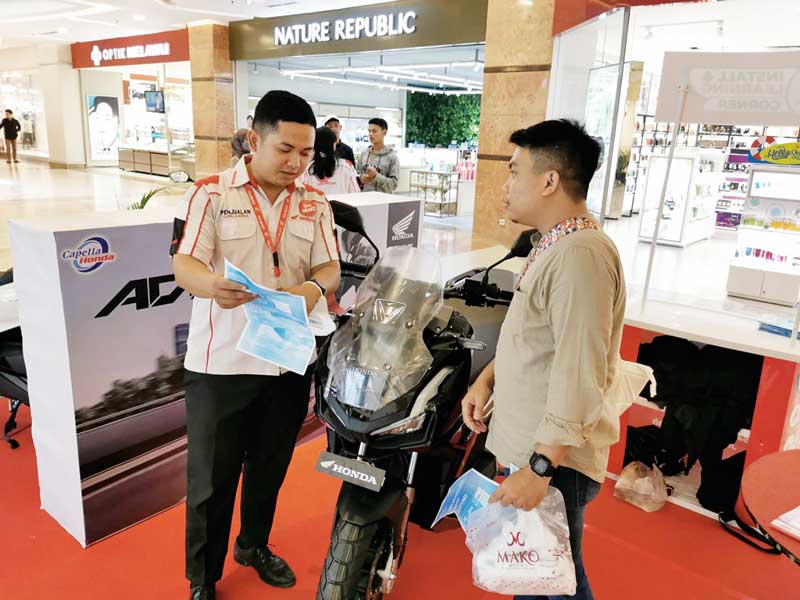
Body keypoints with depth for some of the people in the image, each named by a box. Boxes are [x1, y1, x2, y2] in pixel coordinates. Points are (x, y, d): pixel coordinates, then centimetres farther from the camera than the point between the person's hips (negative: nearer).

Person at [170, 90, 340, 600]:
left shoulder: (316, 204, 6)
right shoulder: (210, 193, -6)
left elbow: (331, 267, 2)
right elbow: (184, 266, -12)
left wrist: (315, 288, -22)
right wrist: (213, 285, -36)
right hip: (221, 362, -3)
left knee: (270, 468, 20)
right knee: (212, 478, 9)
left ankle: (255, 544, 45)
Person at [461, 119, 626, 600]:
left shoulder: (580, 254, -23)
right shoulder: (555, 245, 12)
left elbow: (580, 376, -27)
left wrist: (541, 468, -25)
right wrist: (487, 378, 9)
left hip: (554, 457, -10)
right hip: (528, 444, 10)